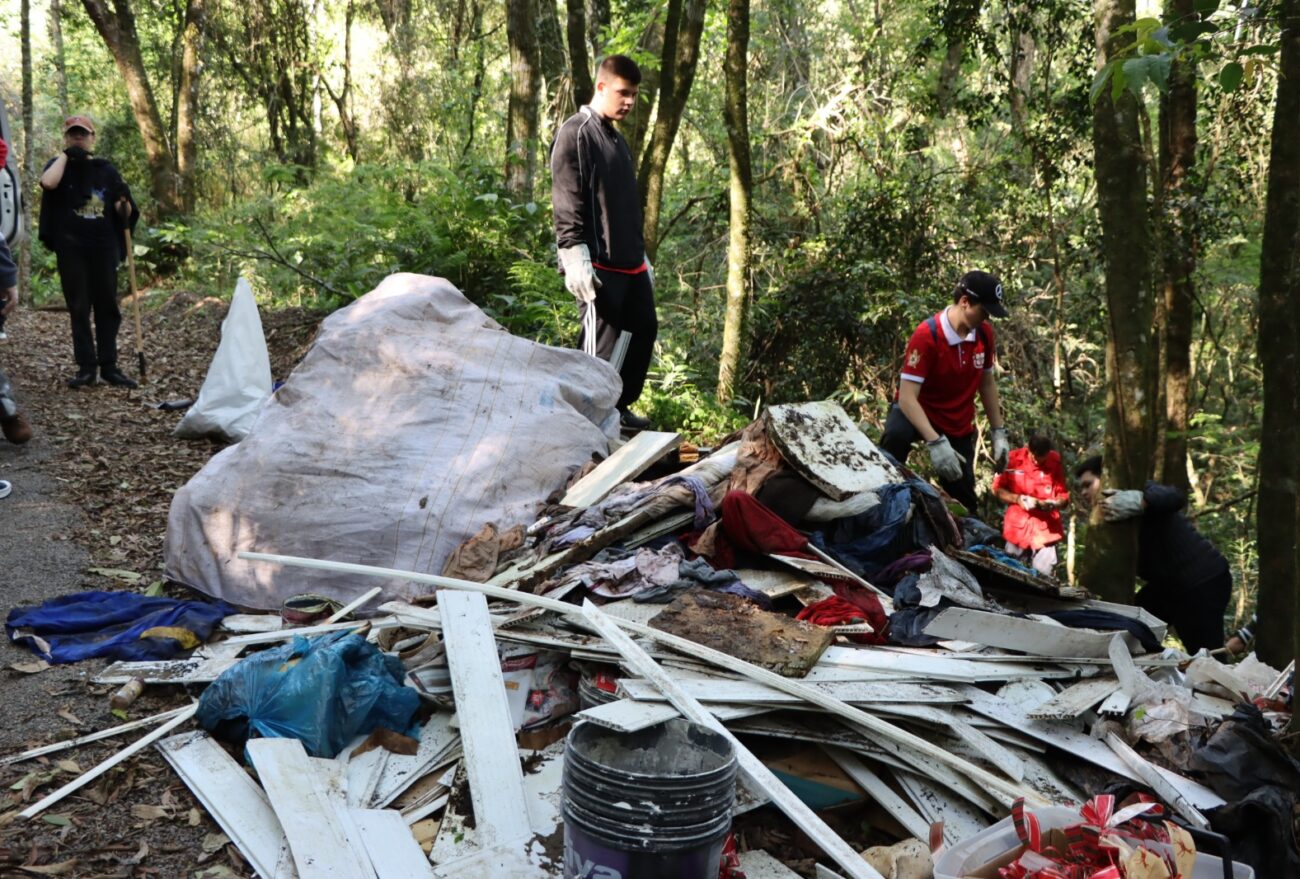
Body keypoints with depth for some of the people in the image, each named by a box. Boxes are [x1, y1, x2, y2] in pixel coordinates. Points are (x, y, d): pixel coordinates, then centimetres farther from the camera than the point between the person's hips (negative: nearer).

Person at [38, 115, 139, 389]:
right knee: (79, 308, 1)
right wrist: (65, 155, -7)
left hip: (103, 247, 1)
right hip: (71, 248, -1)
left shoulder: (106, 169, 9)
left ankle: (109, 366, 8)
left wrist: (125, 201, -15)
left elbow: (123, 214, 7)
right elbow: (48, 183, -17)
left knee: (107, 306, 3)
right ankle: (86, 367, 4)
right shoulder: (60, 165, 7)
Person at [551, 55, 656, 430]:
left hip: (628, 262, 10)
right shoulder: (575, 133, -7)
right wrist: (575, 255, -22)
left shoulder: (616, 139, 21)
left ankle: (618, 406, 25)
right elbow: (567, 204, -15)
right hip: (598, 263, -9)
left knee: (644, 328, 14)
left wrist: (642, 255, 26)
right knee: (601, 342, -8)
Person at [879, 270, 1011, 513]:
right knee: (897, 435, -41)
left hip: (959, 425, 6)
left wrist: (998, 432, 4)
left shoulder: (984, 333, -9)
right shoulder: (927, 335, -28)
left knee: (964, 502, 6)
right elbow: (907, 397, -34)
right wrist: (935, 442, -45)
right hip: (917, 411, -5)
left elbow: (987, 383, 8)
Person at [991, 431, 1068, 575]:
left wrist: (1054, 504, -21)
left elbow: (1064, 495, 0)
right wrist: (1017, 499, -15)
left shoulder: (1056, 461, -6)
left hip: (1046, 527, -1)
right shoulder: (1014, 458, -7)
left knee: (1042, 573, -8)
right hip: (1017, 525, 1)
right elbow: (998, 489, 1)